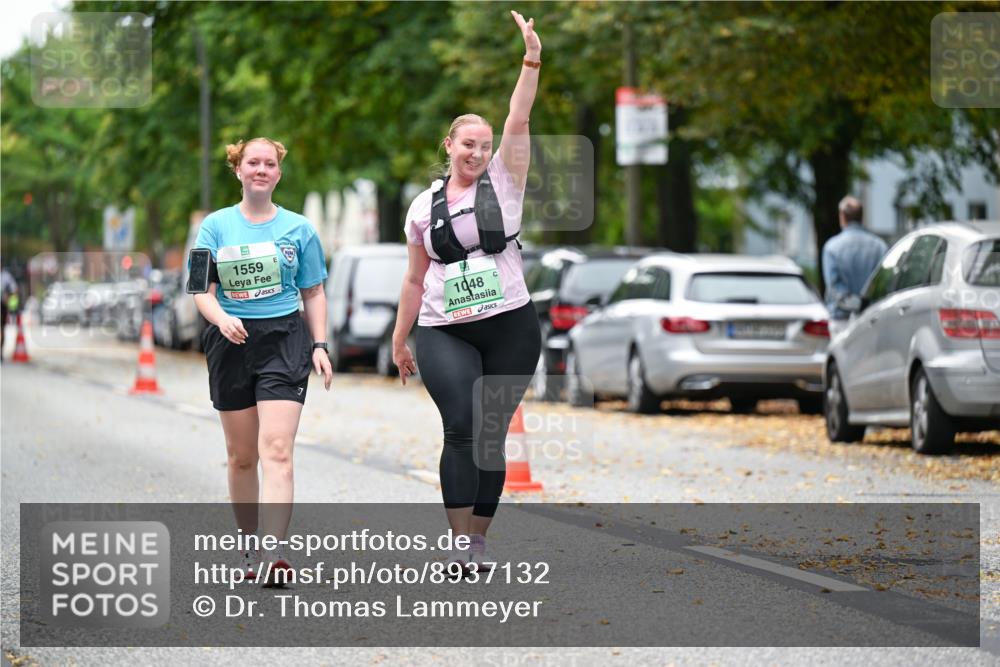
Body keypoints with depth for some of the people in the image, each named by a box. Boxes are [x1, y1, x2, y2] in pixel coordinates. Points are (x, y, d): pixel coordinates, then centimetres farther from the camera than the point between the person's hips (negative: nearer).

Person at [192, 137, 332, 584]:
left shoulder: (298, 229, 7)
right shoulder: (216, 226, 6)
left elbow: (313, 293, 13)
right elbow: (202, 291, 0)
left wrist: (319, 346, 3)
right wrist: (222, 318, -21)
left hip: (283, 338, -1)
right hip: (231, 343, 1)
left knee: (276, 451, -15)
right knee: (241, 456, 9)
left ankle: (273, 555, -25)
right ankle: (248, 548, 24)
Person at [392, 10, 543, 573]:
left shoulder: (504, 183, 6)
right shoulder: (424, 207, 9)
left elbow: (519, 123, -7)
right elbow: (416, 280, 16)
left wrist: (532, 62, -18)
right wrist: (400, 340, 16)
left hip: (510, 329, 0)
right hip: (445, 335, 0)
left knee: (491, 435, 2)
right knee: (462, 428, -17)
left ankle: (480, 539, 11)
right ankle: (460, 544, -19)